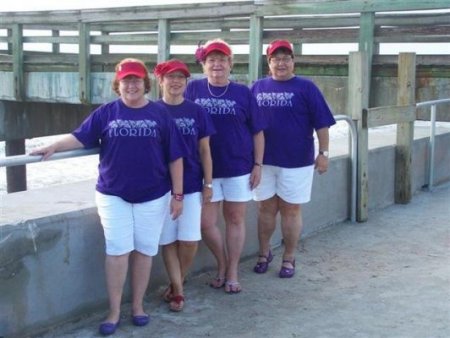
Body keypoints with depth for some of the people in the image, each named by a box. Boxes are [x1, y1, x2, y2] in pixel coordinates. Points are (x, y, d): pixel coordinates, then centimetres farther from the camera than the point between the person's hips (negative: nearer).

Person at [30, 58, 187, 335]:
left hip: (153, 195, 0)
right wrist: (53, 147, -23)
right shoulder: (106, 113, 2)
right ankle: (114, 311, 9)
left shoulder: (160, 114, -1)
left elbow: (175, 157, -1)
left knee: (144, 250, 7)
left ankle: (138, 305, 22)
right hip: (113, 194, 0)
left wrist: (177, 194, -4)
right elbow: (80, 137, -5)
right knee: (118, 250, -1)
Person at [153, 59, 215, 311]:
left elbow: (204, 150, 5)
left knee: (189, 240, -2)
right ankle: (178, 290, 17)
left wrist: (208, 183, 2)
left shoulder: (196, 111, 2)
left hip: (191, 184, 1)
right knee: (168, 240, 4)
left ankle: (176, 285, 21)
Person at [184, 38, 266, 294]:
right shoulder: (194, 89, 1)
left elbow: (257, 132, 3)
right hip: (205, 168, 1)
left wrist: (258, 165, -2)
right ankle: (222, 264, 26)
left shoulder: (243, 93, 1)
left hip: (238, 167, 0)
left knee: (235, 219, 8)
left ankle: (233, 271, 21)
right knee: (206, 223, 3)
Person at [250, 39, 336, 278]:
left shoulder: (306, 88, -2)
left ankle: (289, 259, 18)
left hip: (296, 161, -2)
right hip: (263, 160, 3)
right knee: (265, 208, 11)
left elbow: (322, 124, -3)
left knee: (291, 210, 6)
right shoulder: (258, 87, 7)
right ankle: (264, 253, 27)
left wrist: (323, 153, -9)